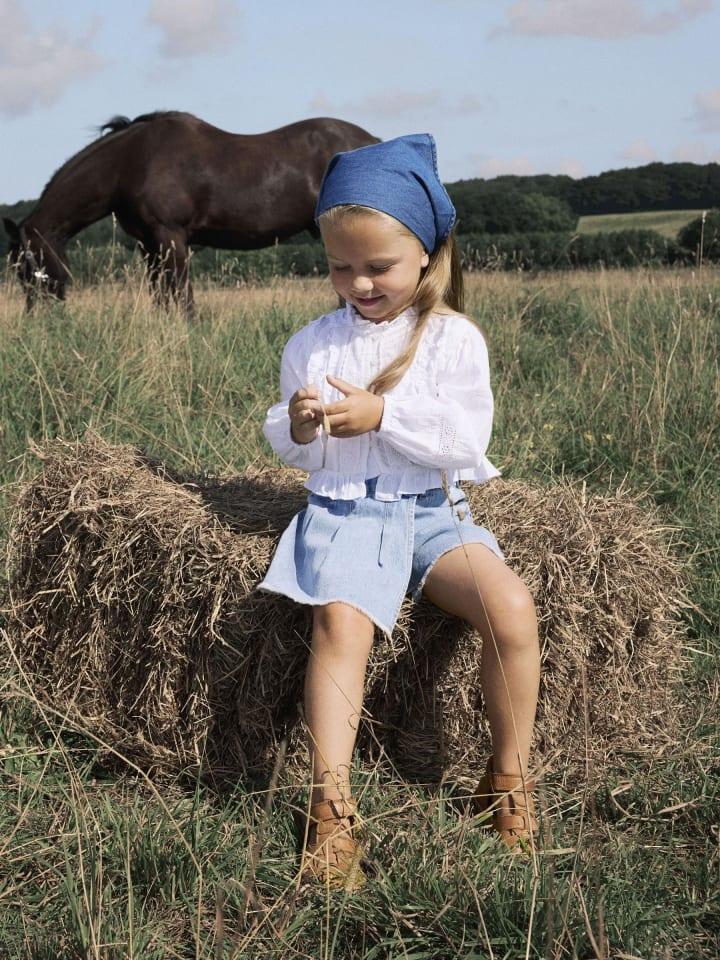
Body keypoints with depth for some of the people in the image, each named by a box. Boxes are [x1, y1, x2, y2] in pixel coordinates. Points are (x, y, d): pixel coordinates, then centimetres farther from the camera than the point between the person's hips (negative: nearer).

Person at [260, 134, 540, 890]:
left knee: (511, 606, -23)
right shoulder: (311, 345, 7)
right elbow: (293, 452, 12)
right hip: (343, 510, 0)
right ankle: (331, 808, -27)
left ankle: (508, 777, -3)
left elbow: (466, 440, -8)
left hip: (432, 510, 0)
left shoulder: (454, 338, 0)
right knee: (340, 622, -30)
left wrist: (382, 415, -19)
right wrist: (297, 429, -12)